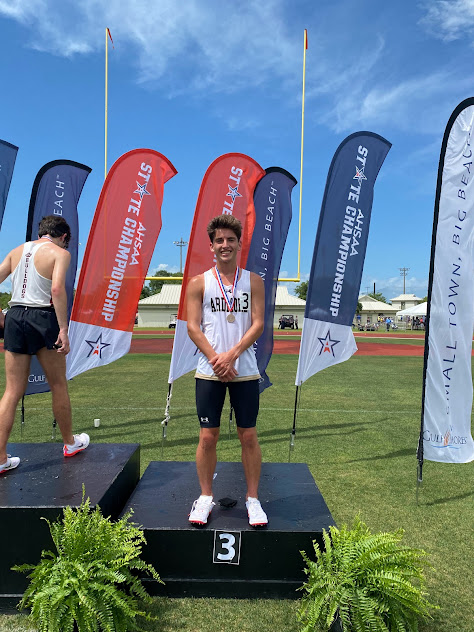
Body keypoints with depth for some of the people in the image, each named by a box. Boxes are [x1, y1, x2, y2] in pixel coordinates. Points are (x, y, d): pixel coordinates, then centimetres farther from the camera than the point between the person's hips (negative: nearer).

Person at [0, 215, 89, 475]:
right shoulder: (60, 253, -2)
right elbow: (57, 289, -17)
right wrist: (63, 329, -18)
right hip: (42, 317, -5)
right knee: (58, 385, 12)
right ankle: (70, 443, 28)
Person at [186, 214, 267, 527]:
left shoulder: (253, 281, 5)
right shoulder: (199, 283, 4)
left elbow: (258, 325, -2)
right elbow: (193, 326, -1)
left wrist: (231, 355, -13)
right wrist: (215, 359, -12)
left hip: (245, 371, 0)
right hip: (209, 372, 0)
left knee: (249, 436, 6)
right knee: (208, 436, 6)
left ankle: (253, 499, 23)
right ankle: (206, 497, 25)